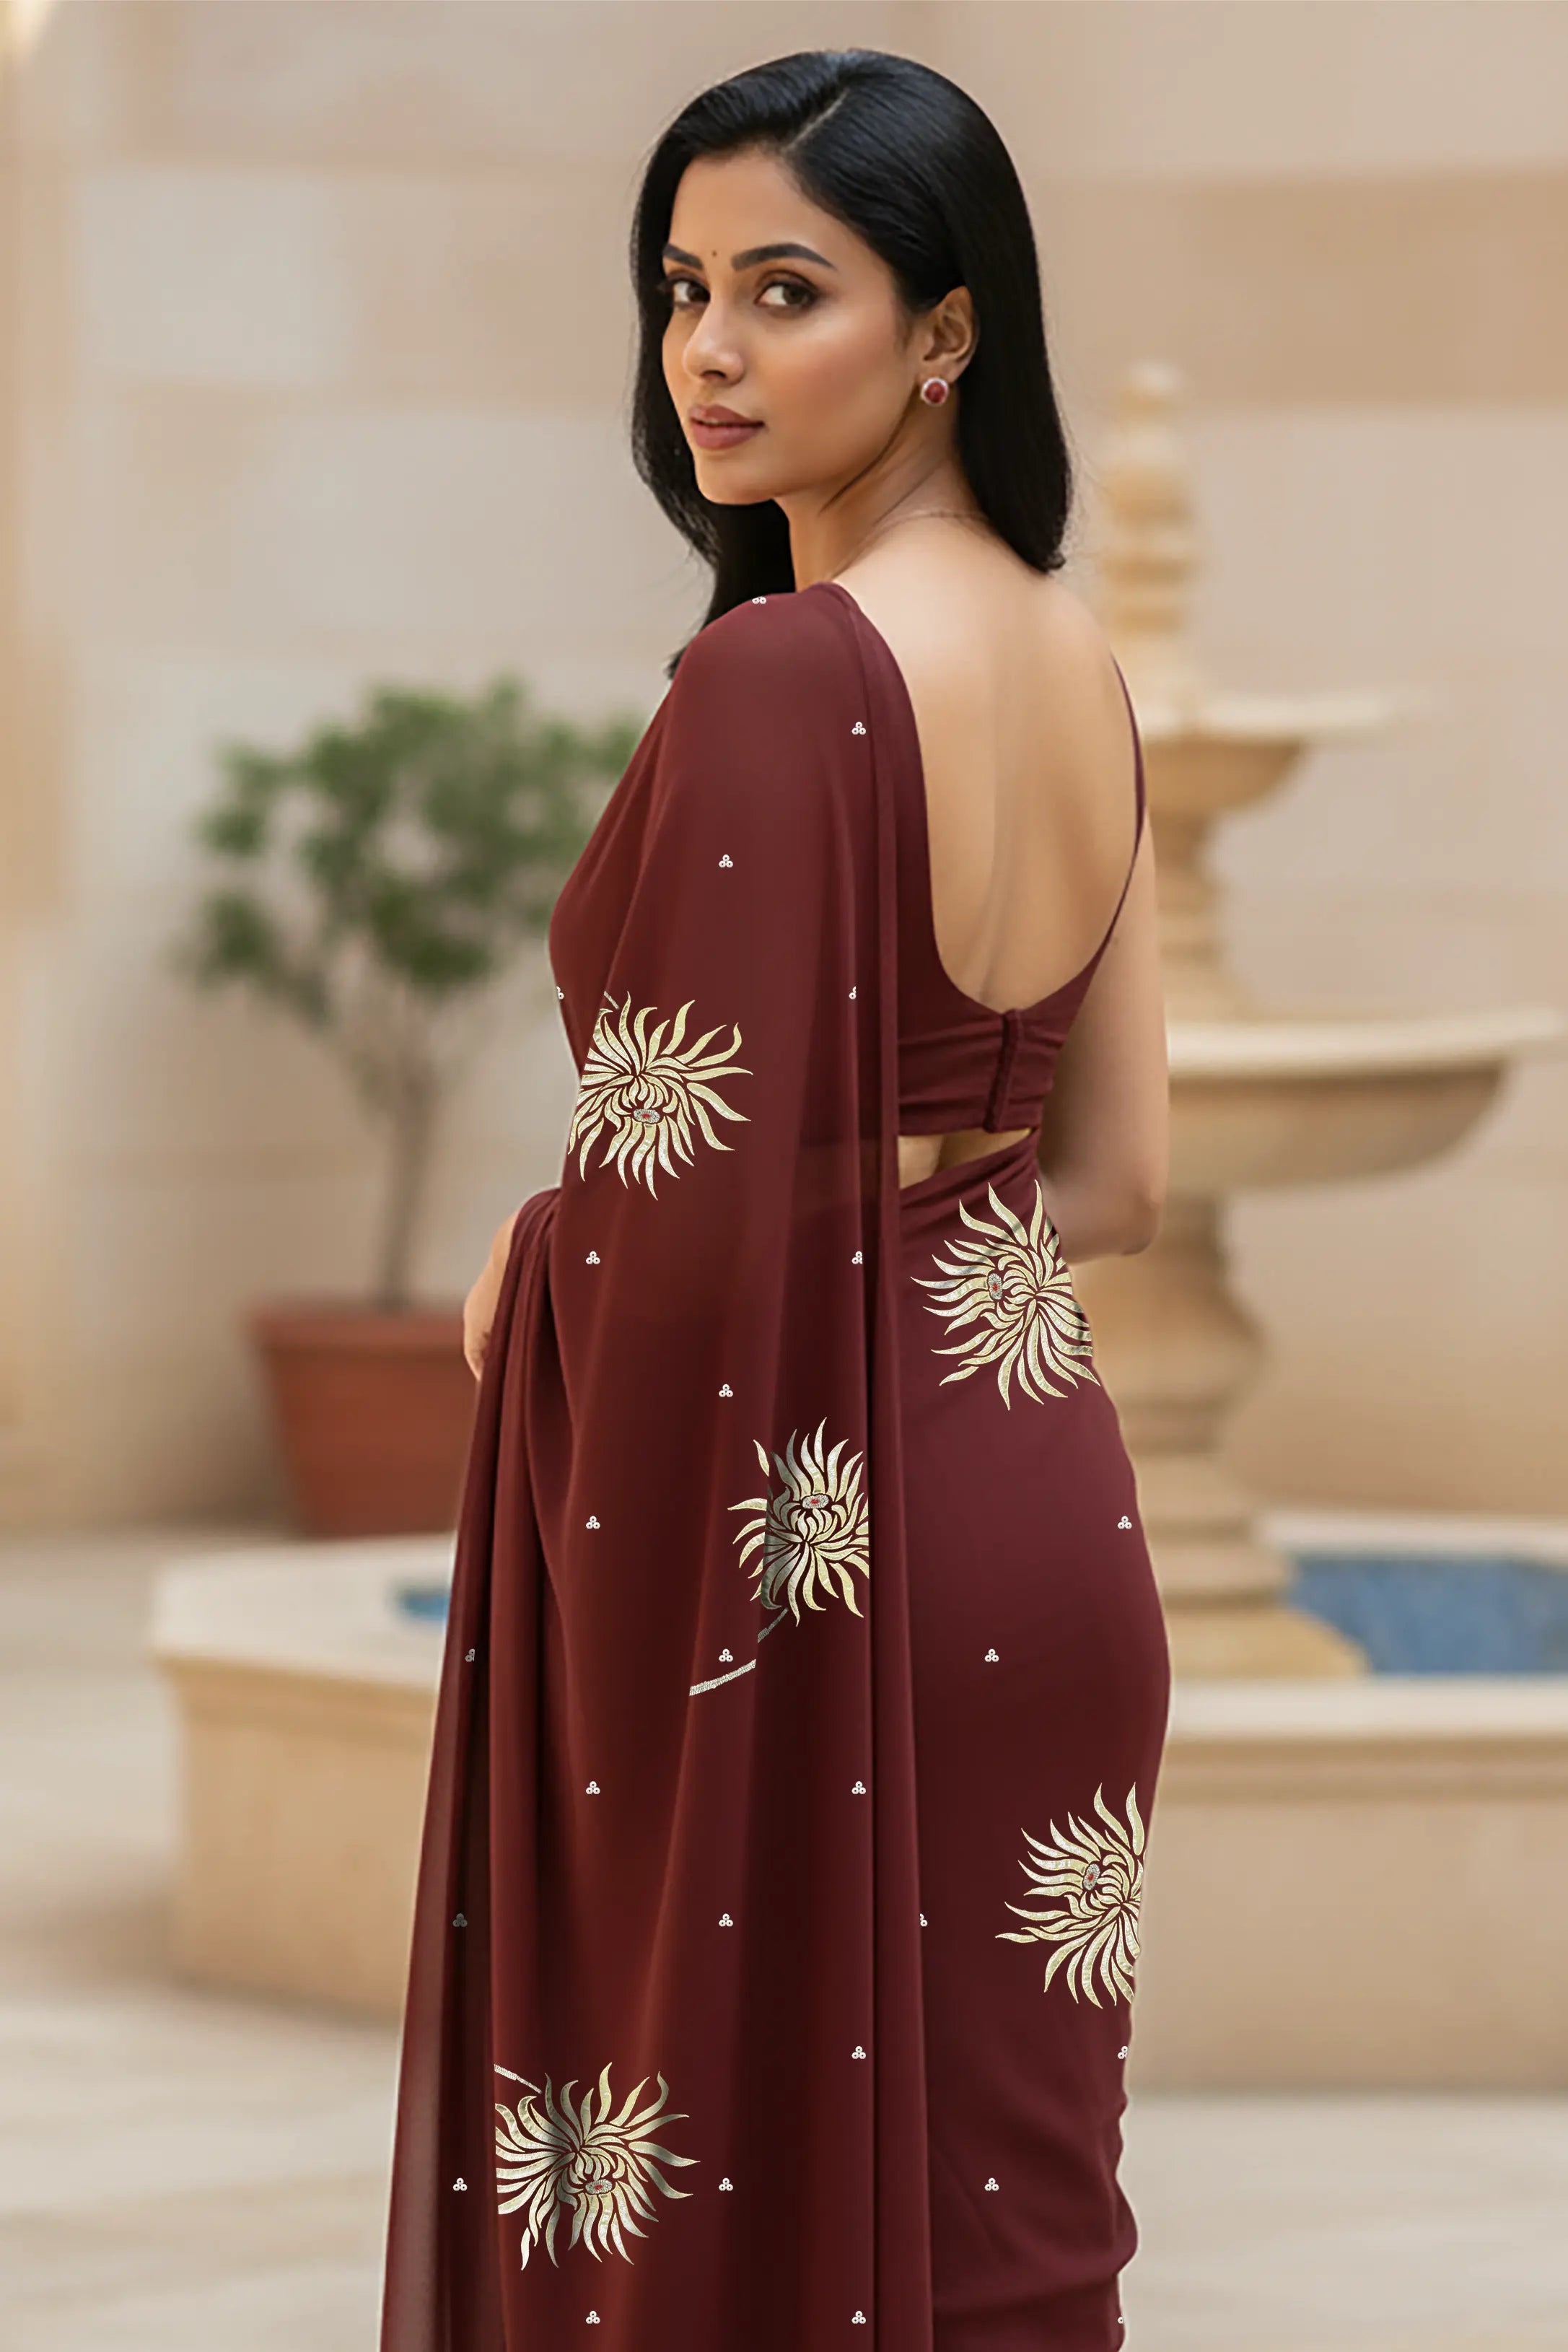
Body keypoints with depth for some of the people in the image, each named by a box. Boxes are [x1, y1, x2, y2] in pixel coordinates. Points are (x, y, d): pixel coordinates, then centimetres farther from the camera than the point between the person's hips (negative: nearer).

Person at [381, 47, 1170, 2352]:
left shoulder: (782, 674, -18)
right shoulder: (1077, 666, 8)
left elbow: (705, 1230, -20)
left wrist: (516, 1286, -2)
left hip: (808, 1550, -8)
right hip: (1043, 1515, 8)